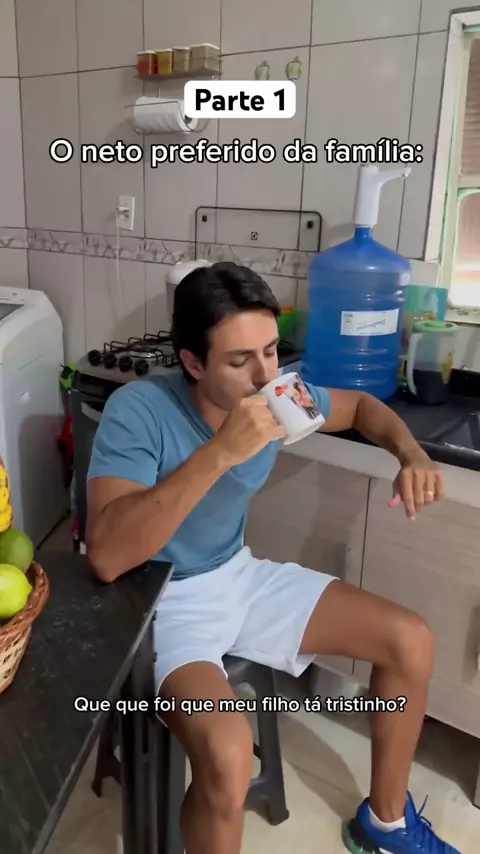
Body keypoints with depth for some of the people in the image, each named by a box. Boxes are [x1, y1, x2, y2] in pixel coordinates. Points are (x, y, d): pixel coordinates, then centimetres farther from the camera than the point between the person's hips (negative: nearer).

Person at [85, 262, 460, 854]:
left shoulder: (278, 393, -10)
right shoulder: (139, 410, -27)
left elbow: (360, 407, 11)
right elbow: (107, 556, -36)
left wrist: (411, 455, -10)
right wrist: (220, 453, -42)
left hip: (240, 576, 6)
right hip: (160, 601, -6)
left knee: (411, 642, 1)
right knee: (228, 753, -33)